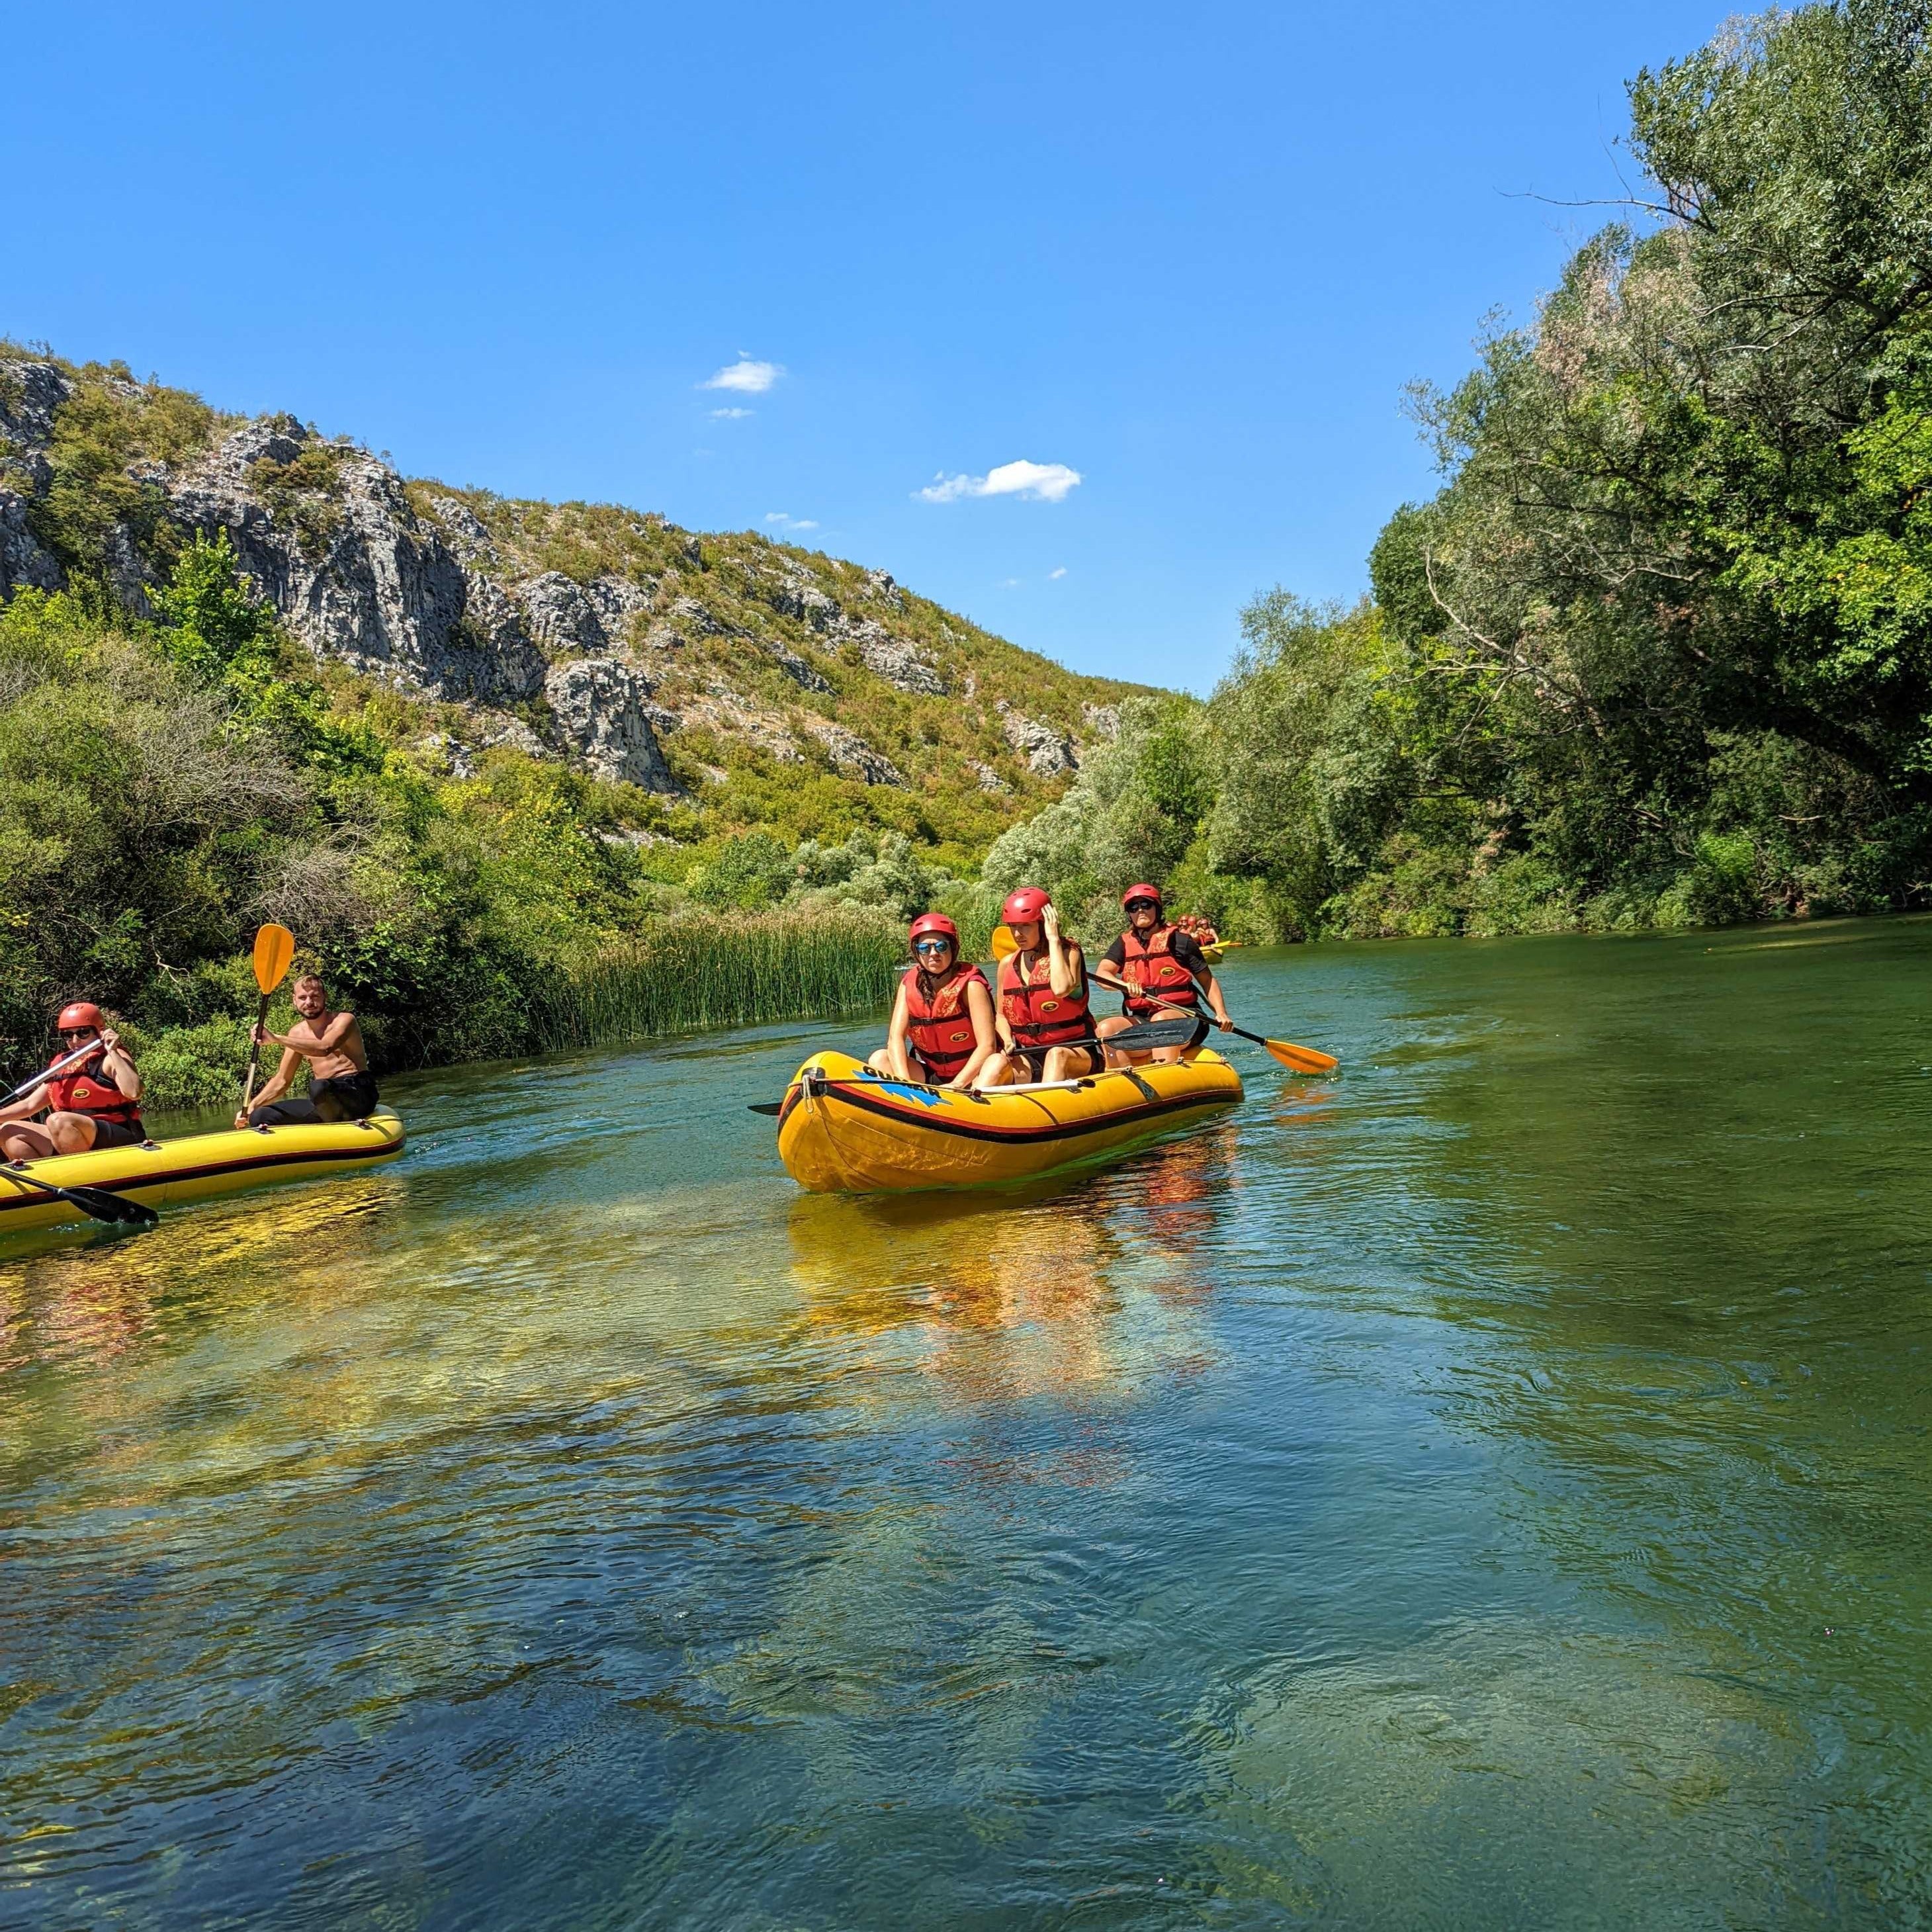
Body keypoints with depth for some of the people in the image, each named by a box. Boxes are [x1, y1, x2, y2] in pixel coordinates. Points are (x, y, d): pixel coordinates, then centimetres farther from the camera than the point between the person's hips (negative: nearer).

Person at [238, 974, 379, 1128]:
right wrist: (251, 1107, 3)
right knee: (260, 1117, -7)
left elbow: (324, 1048, -28)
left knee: (319, 1087, -38)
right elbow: (282, 1081, 16)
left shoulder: (344, 1020, -6)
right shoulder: (297, 1033, 13)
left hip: (358, 1094, -7)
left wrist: (276, 1038, -29)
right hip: (324, 1107, 7)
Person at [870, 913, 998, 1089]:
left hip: (971, 1077, -4)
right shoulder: (910, 985, 0)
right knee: (879, 1059, -15)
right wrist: (904, 1083, -24)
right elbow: (895, 1038, -8)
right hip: (931, 1077, 4)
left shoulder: (970, 984, -13)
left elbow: (987, 1045, -18)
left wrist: (956, 1085, -27)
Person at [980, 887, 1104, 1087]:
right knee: (996, 1062, -28)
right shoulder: (1008, 964, 9)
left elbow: (1061, 988, -27)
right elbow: (1000, 1014, 18)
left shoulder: (1068, 952, -4)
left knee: (1057, 1055, -38)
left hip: (1076, 1051, -4)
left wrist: (1054, 939, -18)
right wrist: (1007, 1039, -4)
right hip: (1027, 1057, 4)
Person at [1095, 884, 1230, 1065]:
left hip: (1184, 1018, -3)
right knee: (1106, 1028, -23)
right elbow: (1102, 975, -4)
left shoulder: (1179, 940, 4)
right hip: (1141, 1021, 3)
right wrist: (1125, 985, -26)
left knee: (1162, 1019, -37)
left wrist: (1221, 1013, -8)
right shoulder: (1124, 943, 12)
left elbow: (1208, 980, 8)